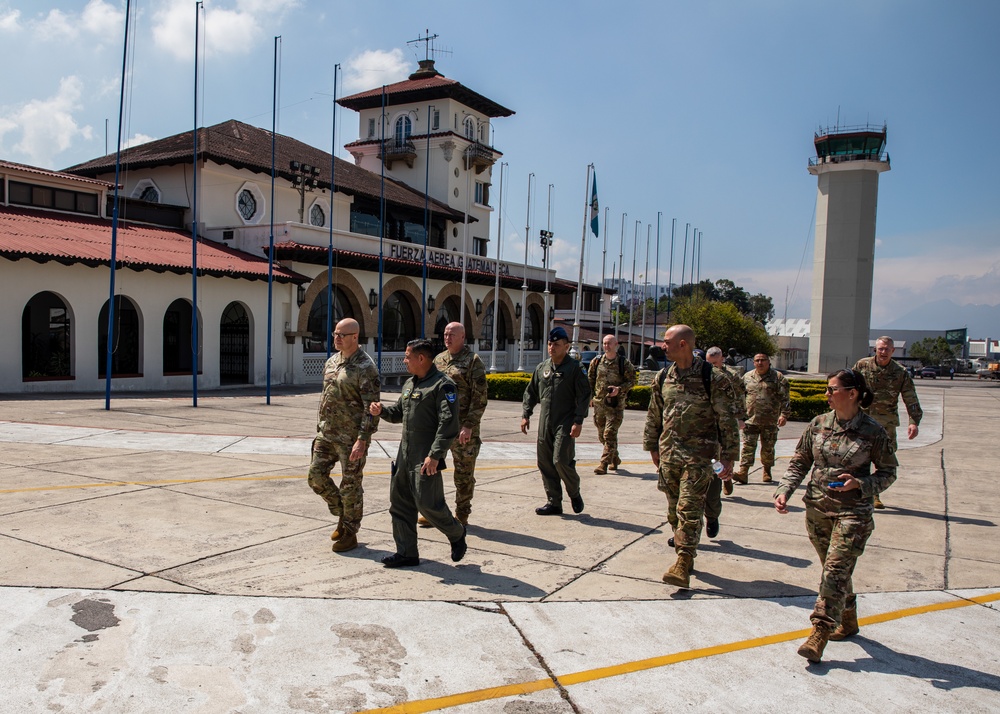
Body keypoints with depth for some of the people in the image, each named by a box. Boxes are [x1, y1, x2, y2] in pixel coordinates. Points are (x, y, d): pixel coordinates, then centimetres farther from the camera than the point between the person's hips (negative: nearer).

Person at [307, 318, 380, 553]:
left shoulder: (365, 368, -15)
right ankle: (342, 516, 28)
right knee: (316, 476, 7)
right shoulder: (331, 362, 11)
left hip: (351, 437, -8)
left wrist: (362, 440, -23)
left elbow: (372, 408, -18)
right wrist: (319, 427, 18)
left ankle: (350, 533, 18)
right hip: (326, 434, 8)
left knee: (350, 486, 3)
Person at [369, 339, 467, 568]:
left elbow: (448, 424, -20)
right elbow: (399, 412, 26)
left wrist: (434, 455, -25)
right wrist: (382, 410, 5)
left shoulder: (443, 385, -13)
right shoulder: (410, 383, 16)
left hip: (426, 458, -9)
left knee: (428, 503, -7)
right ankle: (406, 553, 20)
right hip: (404, 455, 9)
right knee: (400, 502, 10)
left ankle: (457, 534, 21)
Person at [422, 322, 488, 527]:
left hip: (462, 428, -5)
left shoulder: (473, 361, -5)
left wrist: (469, 426, -16)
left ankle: (462, 516, 20)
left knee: (464, 474, 6)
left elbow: (480, 398, -10)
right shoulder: (438, 360, 12)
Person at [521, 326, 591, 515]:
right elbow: (531, 393, 19)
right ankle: (553, 503, 17)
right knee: (545, 463, 6)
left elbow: (584, 396, -7)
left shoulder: (574, 368, -4)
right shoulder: (542, 367, 12)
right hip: (545, 423, 6)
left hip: (565, 423, -6)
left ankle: (575, 494, 13)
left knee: (561, 460, -14)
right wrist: (525, 414, 10)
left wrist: (578, 421, -14)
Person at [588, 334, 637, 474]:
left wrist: (619, 389, -16)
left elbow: (631, 381, 0)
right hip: (599, 403, 5)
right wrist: (590, 397, 8)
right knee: (602, 435, 13)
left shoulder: (624, 363, -2)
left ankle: (604, 464, -7)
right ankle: (615, 458, 33)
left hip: (616, 405, -4)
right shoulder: (596, 362, 7)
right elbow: (590, 380, 15)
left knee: (610, 435, -10)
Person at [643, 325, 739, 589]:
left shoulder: (712, 379, -9)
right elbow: (654, 415, 17)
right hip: (668, 453, 6)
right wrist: (653, 446, 16)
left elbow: (727, 420, -6)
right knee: (674, 509, 11)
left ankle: (683, 566, -6)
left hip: (698, 454, -6)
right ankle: (685, 551, 28)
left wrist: (728, 456, -6)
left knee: (689, 509, -9)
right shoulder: (662, 377, 8)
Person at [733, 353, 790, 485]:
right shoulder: (747, 377, 10)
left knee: (768, 448, 9)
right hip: (751, 419, 1)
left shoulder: (777, 377, 2)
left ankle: (767, 472, 24)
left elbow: (785, 398, -2)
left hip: (770, 421, -1)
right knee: (748, 446, -5)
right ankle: (743, 473, -9)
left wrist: (784, 414, -11)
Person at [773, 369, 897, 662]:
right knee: (834, 570, 16)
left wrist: (860, 483, -18)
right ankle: (848, 621, 36)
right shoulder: (818, 425, 1)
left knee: (836, 571, -9)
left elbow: (888, 472, 0)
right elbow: (799, 463, 6)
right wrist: (784, 491, -8)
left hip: (853, 513, -4)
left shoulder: (873, 431, -9)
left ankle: (819, 635, -4)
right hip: (817, 508, 5)